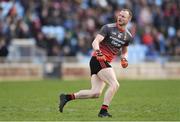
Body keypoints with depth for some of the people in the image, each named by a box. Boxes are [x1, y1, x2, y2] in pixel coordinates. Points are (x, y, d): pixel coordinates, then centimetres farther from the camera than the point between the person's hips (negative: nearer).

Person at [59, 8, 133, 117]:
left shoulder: (128, 36, 11)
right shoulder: (108, 28, -8)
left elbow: (124, 51, 28)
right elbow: (95, 42, -18)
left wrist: (124, 59, 5)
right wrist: (98, 52, -38)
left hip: (105, 63, 7)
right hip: (98, 60, -7)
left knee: (96, 93, -4)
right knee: (115, 85, -19)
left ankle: (67, 97, 4)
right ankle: (103, 111, -13)